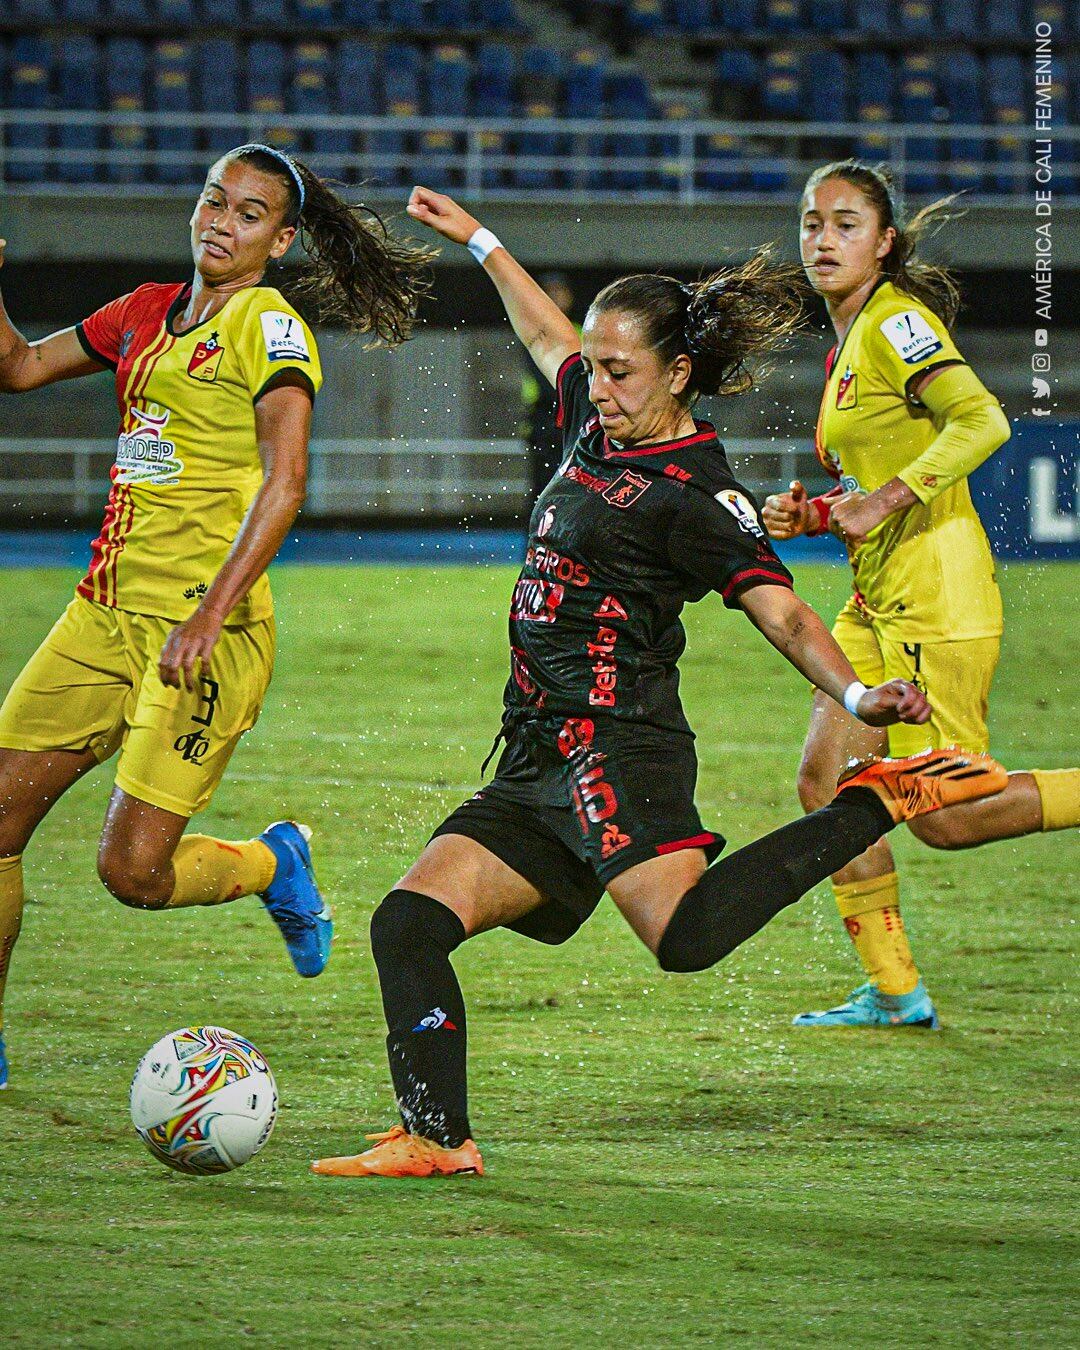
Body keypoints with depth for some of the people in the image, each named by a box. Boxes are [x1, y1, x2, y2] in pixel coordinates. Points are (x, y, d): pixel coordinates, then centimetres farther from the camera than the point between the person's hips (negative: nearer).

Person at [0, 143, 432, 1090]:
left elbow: (284, 485, -16)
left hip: (205, 624, -7)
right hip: (107, 609, 7)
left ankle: (277, 866, 20)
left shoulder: (270, 327, -8)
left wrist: (209, 617, -23)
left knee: (134, 871, -11)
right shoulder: (148, 315, 15)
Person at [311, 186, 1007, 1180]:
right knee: (408, 924, 0)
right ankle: (437, 1137, 1)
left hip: (617, 743, -9)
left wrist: (857, 696, -33)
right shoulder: (599, 428, 15)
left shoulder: (697, 496, -9)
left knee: (688, 934, -31)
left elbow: (782, 613, -16)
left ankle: (875, 808, -15)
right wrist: (479, 242, 44)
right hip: (538, 760, 9)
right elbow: (546, 335, 35)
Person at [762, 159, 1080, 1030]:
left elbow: (983, 422, -24)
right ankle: (893, 992, 7)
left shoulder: (896, 321, -10)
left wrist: (885, 501, -29)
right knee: (826, 781, 2)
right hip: (879, 598, 9)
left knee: (945, 817, -11)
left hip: (935, 590, -9)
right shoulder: (850, 340, 17)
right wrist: (811, 516, 8)